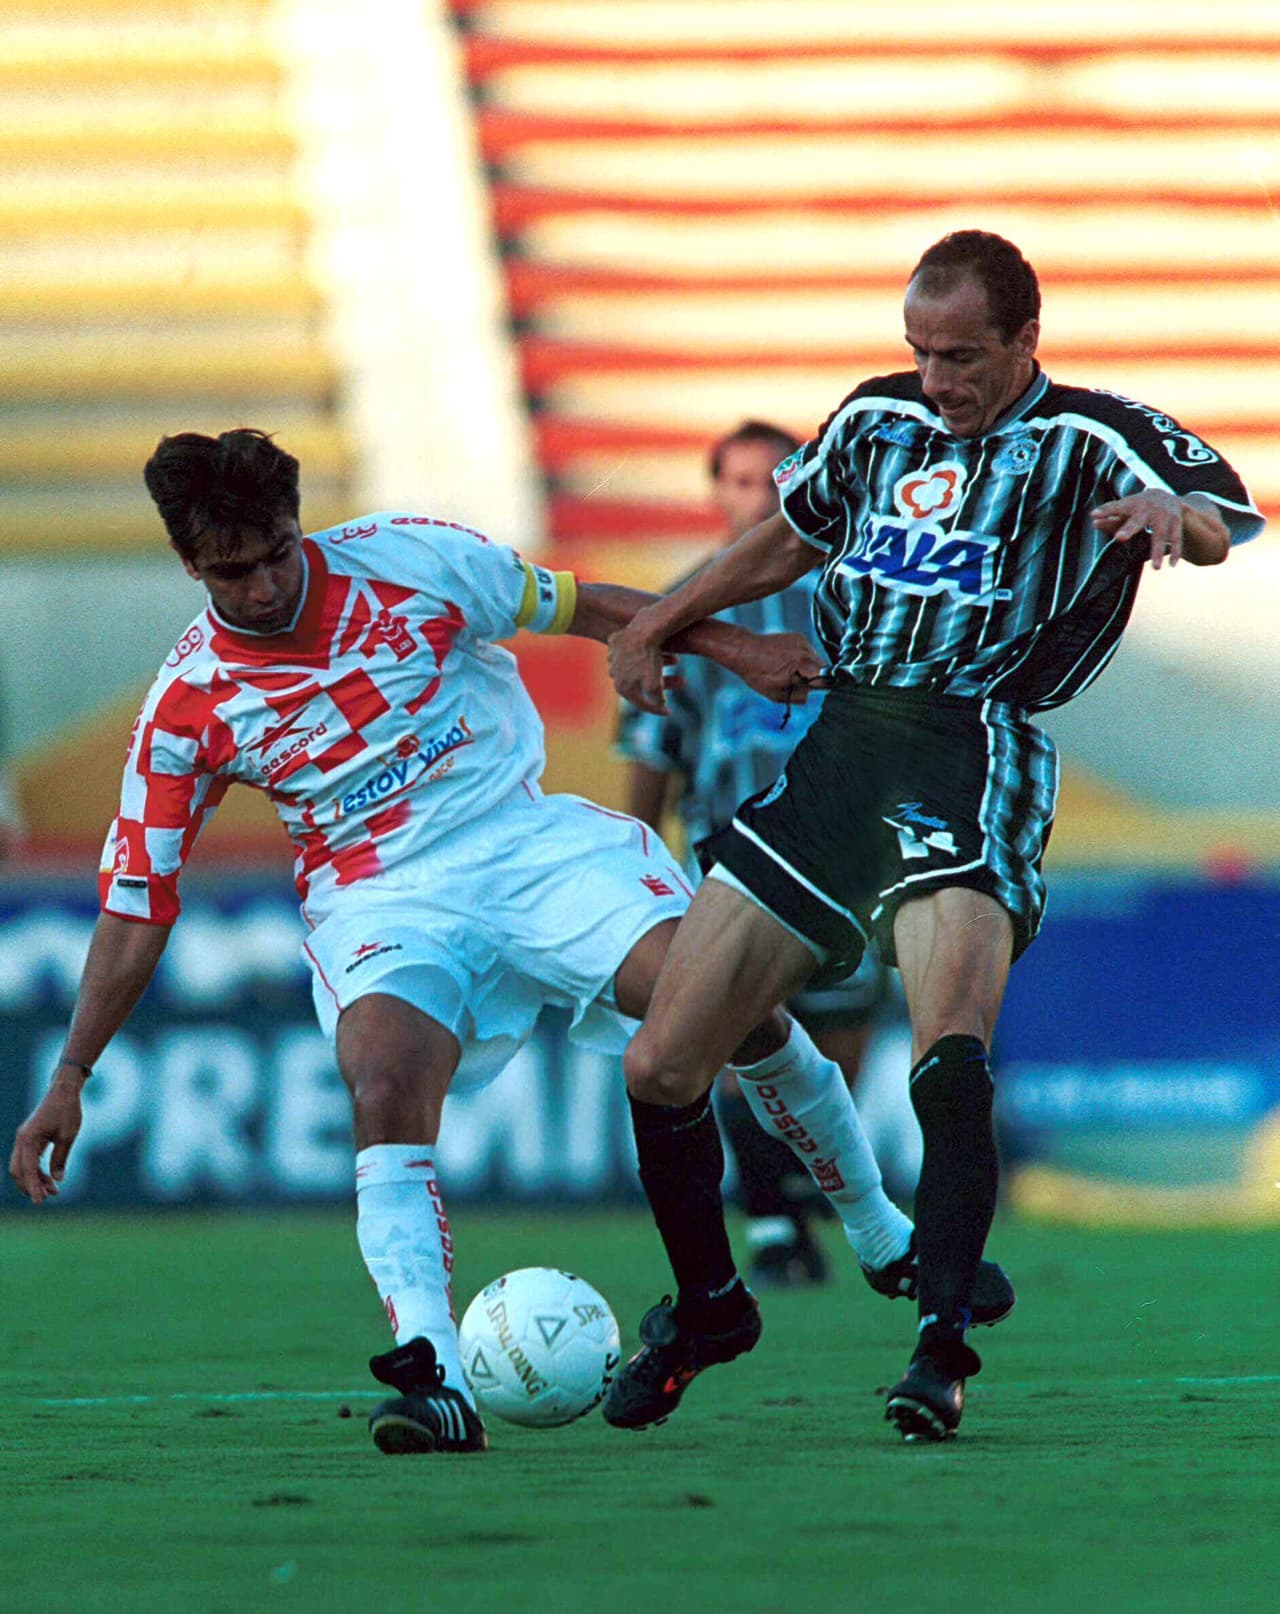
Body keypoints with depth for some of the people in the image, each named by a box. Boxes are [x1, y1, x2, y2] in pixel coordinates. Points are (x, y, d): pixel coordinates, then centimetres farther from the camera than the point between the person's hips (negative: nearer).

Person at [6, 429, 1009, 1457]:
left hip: (527, 841, 1)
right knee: (385, 1086, -33)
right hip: (378, 900, -1)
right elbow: (135, 907, 2)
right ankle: (432, 1377, -40)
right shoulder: (189, 706, -3)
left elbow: (576, 606, 12)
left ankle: (883, 1238, 0)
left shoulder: (407, 560, -2)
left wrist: (733, 649, 10)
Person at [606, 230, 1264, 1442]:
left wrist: (1176, 515, -41)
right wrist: (653, 626, 33)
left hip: (974, 763, -6)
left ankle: (943, 1341, -25)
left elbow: (1222, 521, -18)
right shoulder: (878, 419, 16)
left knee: (950, 1056, -30)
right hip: (838, 744, 6)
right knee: (659, 1067, 4)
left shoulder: (1093, 440, -1)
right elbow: (789, 537, 33)